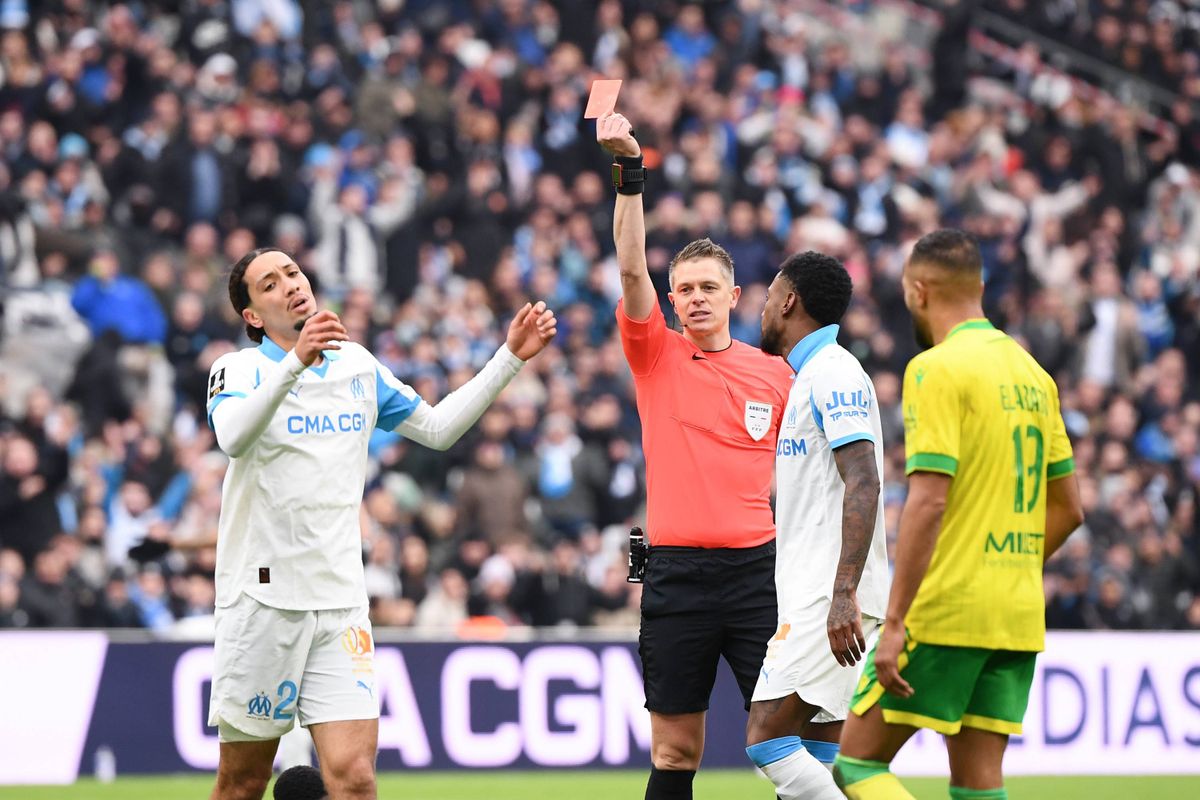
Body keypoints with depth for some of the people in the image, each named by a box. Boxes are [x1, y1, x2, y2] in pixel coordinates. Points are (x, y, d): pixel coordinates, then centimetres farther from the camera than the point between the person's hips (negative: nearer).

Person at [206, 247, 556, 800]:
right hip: (260, 598, -3)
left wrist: (510, 357, 16)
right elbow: (233, 438, -25)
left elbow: (437, 427, 23)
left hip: (340, 602, 3)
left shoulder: (357, 366, 14)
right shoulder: (239, 369, -3)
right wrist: (294, 363, -39)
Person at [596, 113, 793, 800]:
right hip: (677, 573, -1)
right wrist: (629, 170, -18)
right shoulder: (657, 357, 5)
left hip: (757, 564, 1)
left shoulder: (775, 373, 9)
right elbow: (632, 270, -7)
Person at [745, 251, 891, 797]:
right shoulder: (814, 374, 21)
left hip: (829, 602, -10)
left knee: (767, 739, -15)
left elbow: (862, 484, -21)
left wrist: (842, 593, -28)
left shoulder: (834, 372, -10)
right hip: (814, 598, 10)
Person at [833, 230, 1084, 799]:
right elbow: (1068, 508, 17)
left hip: (946, 611, -7)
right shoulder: (1031, 373, 13)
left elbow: (928, 502, -19)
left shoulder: (936, 369, -11)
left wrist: (894, 622, -19)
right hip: (1018, 616, 7)